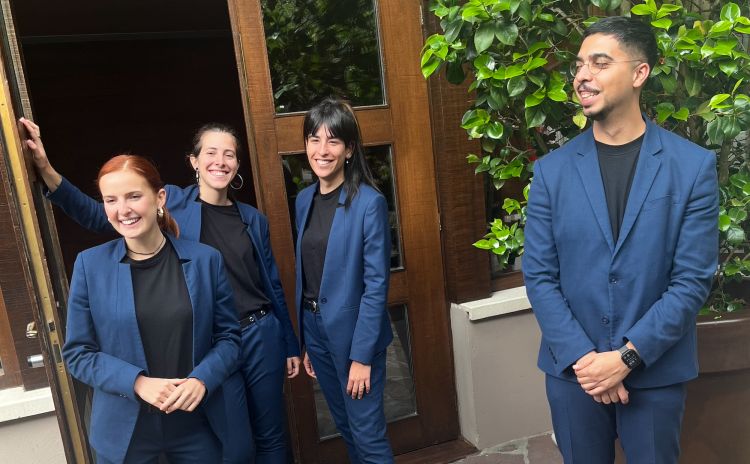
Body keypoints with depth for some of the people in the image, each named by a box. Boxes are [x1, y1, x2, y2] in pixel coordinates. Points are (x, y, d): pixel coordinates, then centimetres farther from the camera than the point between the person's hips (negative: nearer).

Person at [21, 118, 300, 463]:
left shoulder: (254, 219, 4)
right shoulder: (172, 202, -2)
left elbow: (274, 286, 9)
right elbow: (99, 217, -6)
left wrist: (291, 346, 12)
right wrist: (47, 171, -20)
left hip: (261, 336, 3)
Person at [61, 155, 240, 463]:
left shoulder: (205, 259, -6)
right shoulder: (90, 264, -6)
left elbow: (228, 337, 0)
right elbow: (77, 353, -3)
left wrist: (201, 380, -17)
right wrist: (138, 383, -16)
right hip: (123, 429, 0)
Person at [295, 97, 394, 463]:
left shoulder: (369, 203, -15)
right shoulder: (304, 200, 4)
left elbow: (376, 284, -16)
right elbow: (304, 276, 8)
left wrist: (362, 356, -16)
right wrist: (304, 342, 11)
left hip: (354, 332, -6)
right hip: (315, 329, 6)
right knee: (346, 428, 22)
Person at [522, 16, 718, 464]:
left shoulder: (694, 165, -6)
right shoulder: (552, 170, -3)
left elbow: (693, 279, -9)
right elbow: (539, 276, -4)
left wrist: (627, 355, -15)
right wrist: (581, 356, -12)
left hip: (657, 372, -1)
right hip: (573, 370, 1)